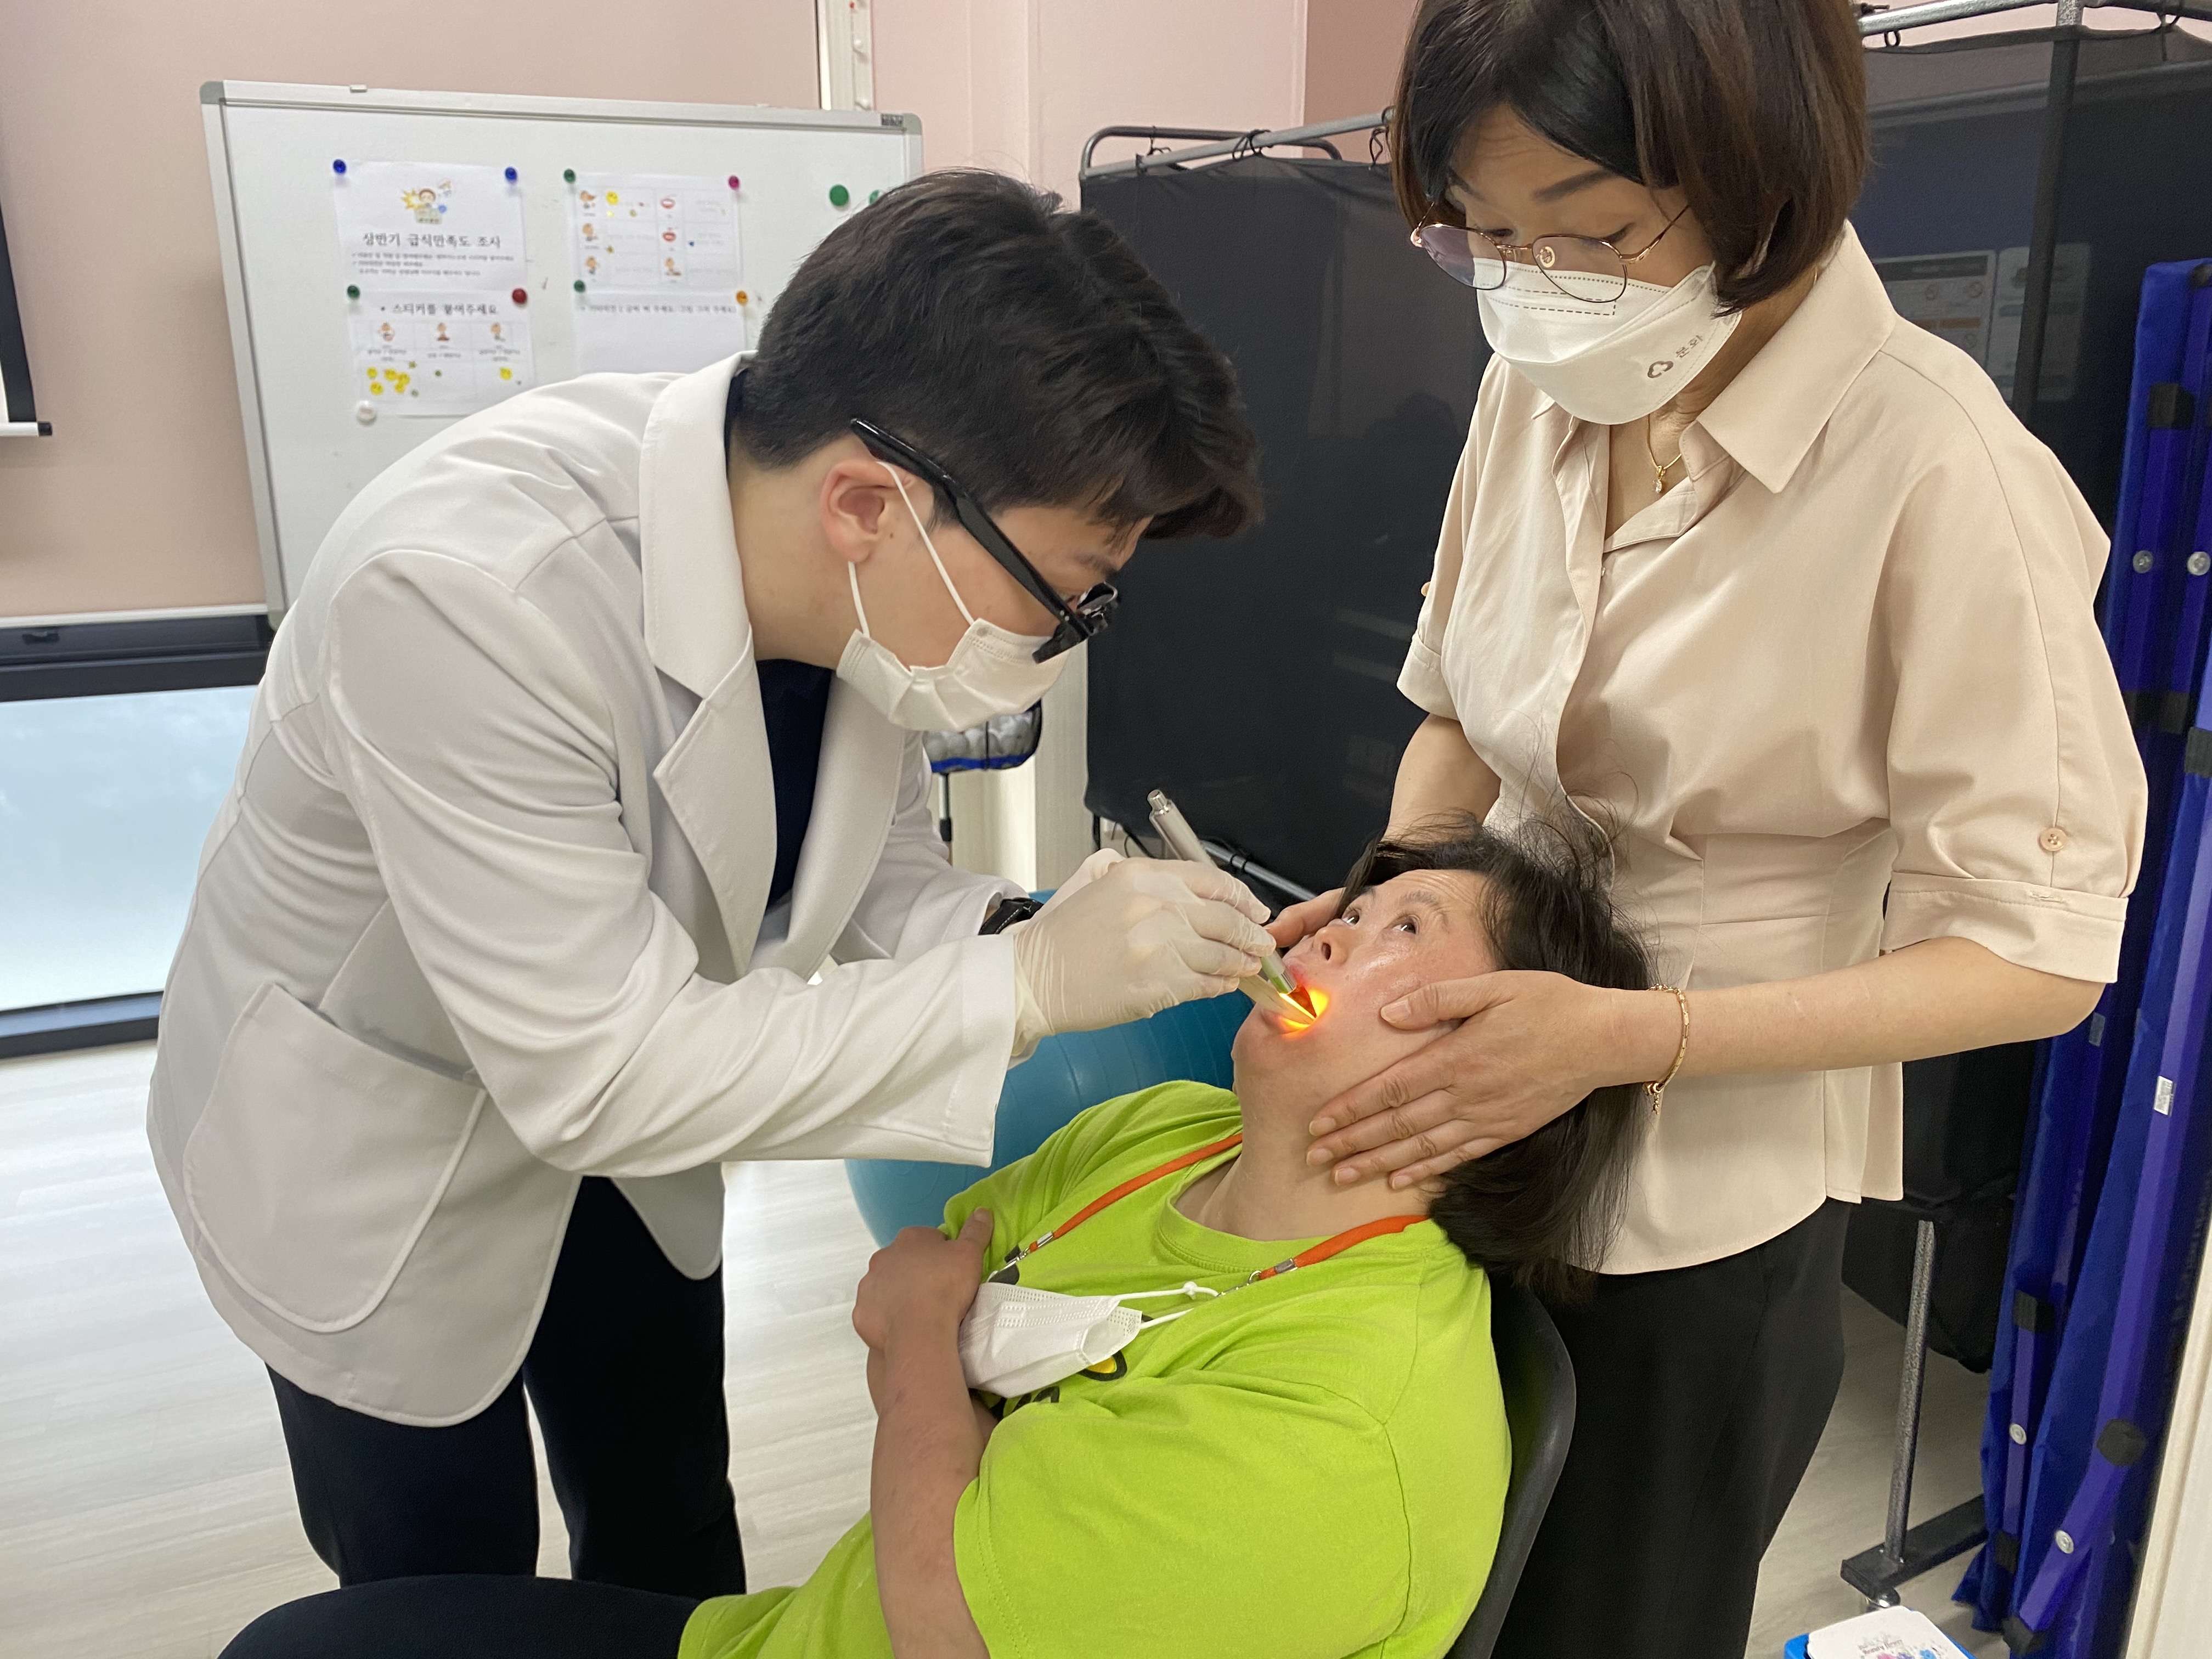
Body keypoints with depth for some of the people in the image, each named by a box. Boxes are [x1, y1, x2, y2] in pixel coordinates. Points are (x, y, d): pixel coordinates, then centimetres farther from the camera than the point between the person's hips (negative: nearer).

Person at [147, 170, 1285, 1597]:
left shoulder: (850, 577, -21)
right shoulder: (465, 592, -40)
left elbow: (878, 872, -6)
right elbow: (599, 1072, -37)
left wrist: (1012, 930, -27)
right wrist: (1027, 981, -38)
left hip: (620, 1085, 5)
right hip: (369, 1146, -5)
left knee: (675, 1524, 23)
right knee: (445, 1590, 16)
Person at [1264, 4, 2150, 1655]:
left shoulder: (1934, 467, -23)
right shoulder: (1539, 388, -5)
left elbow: (2038, 948, -18)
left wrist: (1626, 1036, -27)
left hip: (1704, 1217, -5)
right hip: (1472, 1127, 5)